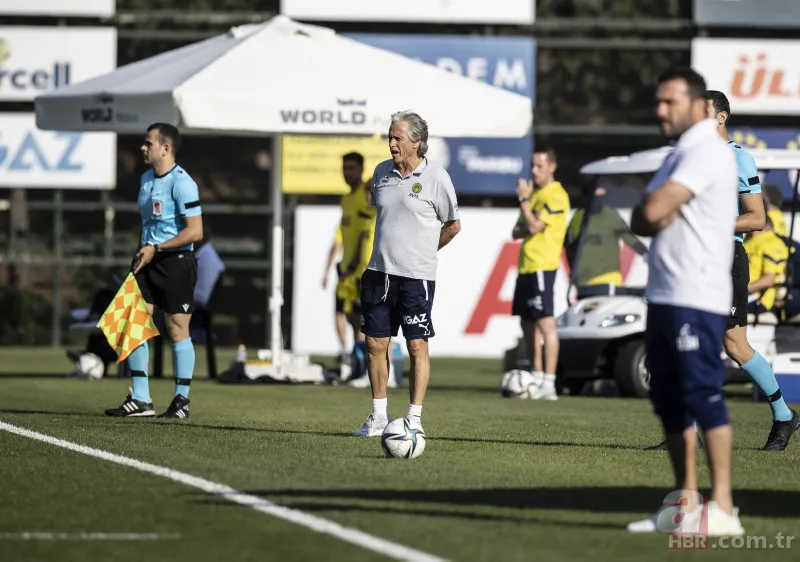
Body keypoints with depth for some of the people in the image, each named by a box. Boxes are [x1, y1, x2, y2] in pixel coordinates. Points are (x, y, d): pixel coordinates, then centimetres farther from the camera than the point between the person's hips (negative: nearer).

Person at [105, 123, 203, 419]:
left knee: (177, 330, -1)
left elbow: (195, 231, -18)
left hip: (176, 261, -8)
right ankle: (140, 400, 7)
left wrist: (155, 249, -17)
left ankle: (181, 401, 9)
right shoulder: (146, 178, 12)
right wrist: (141, 252, 15)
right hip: (148, 261, 8)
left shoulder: (181, 183, -14)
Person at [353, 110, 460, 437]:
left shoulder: (436, 177, -8)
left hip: (417, 275, -5)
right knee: (376, 343, 6)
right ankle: (379, 416, 15)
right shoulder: (382, 172, 7)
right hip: (379, 272, 5)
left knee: (417, 345, -4)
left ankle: (415, 419, 2)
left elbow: (453, 225, 3)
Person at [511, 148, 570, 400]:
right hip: (525, 266, 10)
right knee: (527, 323, 13)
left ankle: (549, 385, -16)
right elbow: (517, 232, 20)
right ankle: (537, 378, 21)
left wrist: (523, 199, -9)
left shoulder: (556, 196, -10)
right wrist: (522, 229, -3)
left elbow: (534, 226, -19)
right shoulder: (535, 192, 19)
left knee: (545, 322, -13)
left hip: (542, 266, -10)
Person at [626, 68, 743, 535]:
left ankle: (722, 509, -14)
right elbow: (643, 219, 16)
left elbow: (653, 210, -21)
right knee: (669, 398, 11)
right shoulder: (679, 154, 20)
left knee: (704, 395, -12)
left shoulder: (705, 151, -12)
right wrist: (652, 219, -5)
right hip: (665, 298, 10)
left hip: (697, 299, -10)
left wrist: (657, 210, 2)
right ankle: (685, 502, 18)